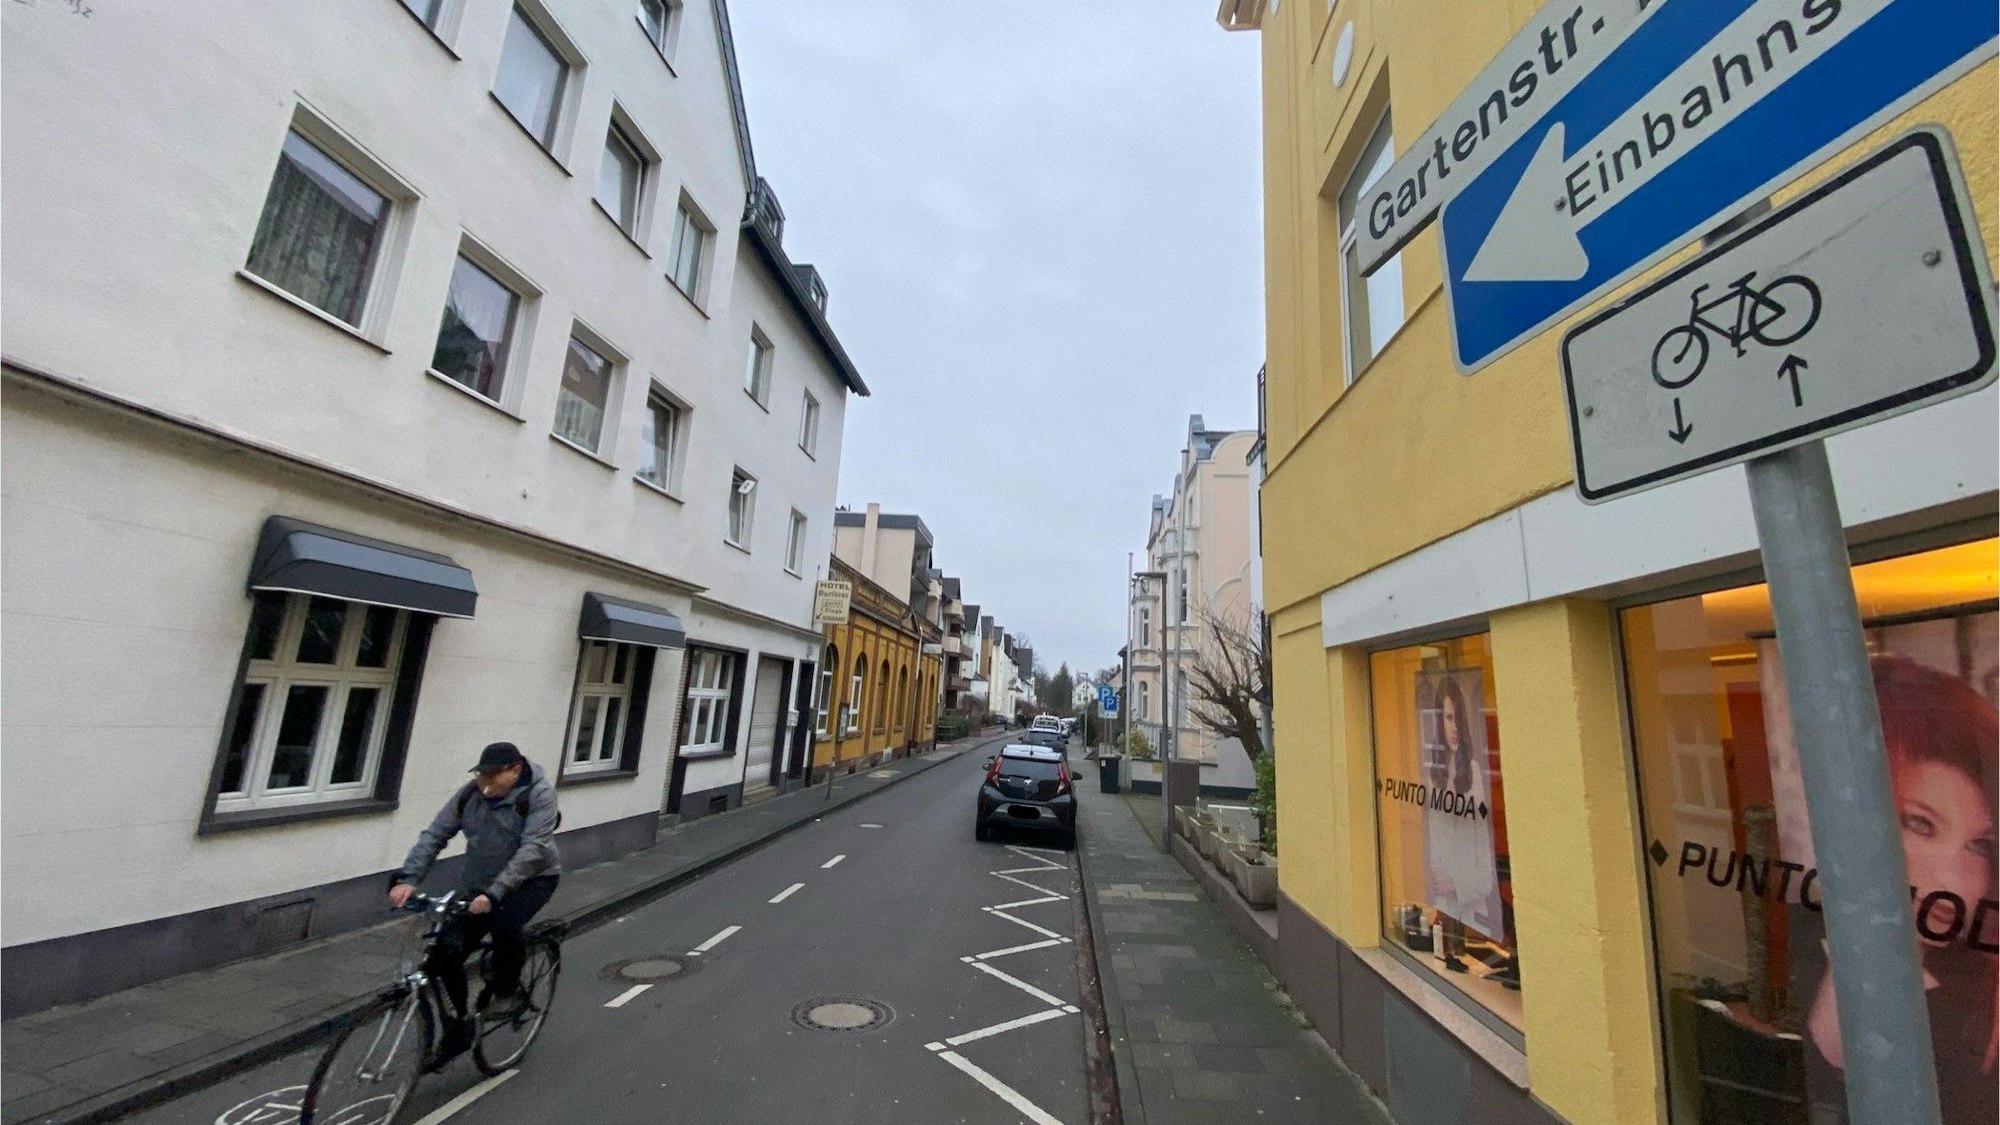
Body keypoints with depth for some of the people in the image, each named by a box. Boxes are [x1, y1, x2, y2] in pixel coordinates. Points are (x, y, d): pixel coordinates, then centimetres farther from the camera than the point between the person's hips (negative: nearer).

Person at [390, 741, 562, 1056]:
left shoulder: (539, 793, -22)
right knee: (446, 953, -7)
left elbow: (533, 850, -29)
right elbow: (434, 835, -8)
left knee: (506, 923, -32)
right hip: (478, 888, 5)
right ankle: (459, 1029, 16)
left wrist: (494, 894, -36)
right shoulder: (471, 793, -6)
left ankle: (504, 990, -2)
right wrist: (407, 878, -22)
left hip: (532, 878, -5)